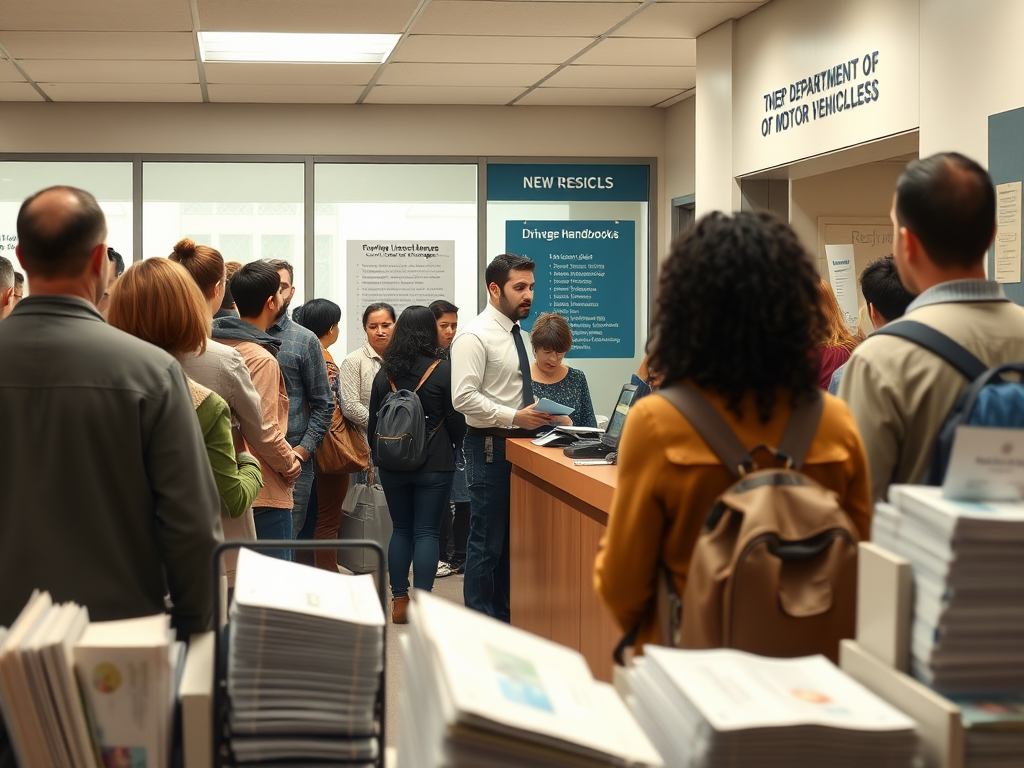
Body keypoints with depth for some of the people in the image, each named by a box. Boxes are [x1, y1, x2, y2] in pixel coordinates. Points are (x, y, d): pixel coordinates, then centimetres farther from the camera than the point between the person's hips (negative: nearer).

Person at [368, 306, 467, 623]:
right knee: (426, 532, 0)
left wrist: (378, 458, 20)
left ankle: (399, 601, 14)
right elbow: (457, 421, -5)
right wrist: (455, 450, 15)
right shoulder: (443, 371, -9)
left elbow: (373, 424, 7)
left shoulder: (385, 373, 2)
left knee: (401, 530, 13)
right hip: (434, 463, -3)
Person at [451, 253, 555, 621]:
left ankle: (505, 619, 22)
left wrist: (539, 414, 7)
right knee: (487, 542, -3)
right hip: (491, 445, -8)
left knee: (512, 538, 13)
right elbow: (463, 397, -21)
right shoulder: (475, 336, -13)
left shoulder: (518, 335, 15)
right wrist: (514, 417, -23)